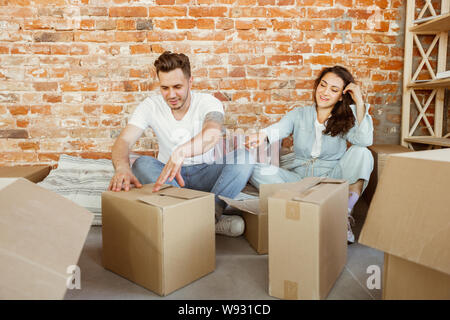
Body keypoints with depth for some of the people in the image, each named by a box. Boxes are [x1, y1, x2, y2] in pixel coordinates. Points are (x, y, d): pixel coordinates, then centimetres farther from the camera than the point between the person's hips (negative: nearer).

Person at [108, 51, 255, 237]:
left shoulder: (207, 102, -15)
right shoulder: (151, 106, -8)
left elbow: (214, 133, -39)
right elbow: (124, 141, -21)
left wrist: (180, 152, -59)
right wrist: (122, 167, -46)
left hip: (205, 173, -1)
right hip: (167, 173, 2)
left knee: (243, 156, -25)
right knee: (141, 164, -31)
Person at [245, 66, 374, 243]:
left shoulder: (345, 120, 5)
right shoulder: (299, 115, 7)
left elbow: (365, 140, -17)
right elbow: (279, 128, -16)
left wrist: (359, 102, -14)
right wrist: (262, 135, -40)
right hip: (298, 179, 1)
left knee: (361, 153, -25)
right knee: (256, 168, -21)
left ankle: (345, 215, -23)